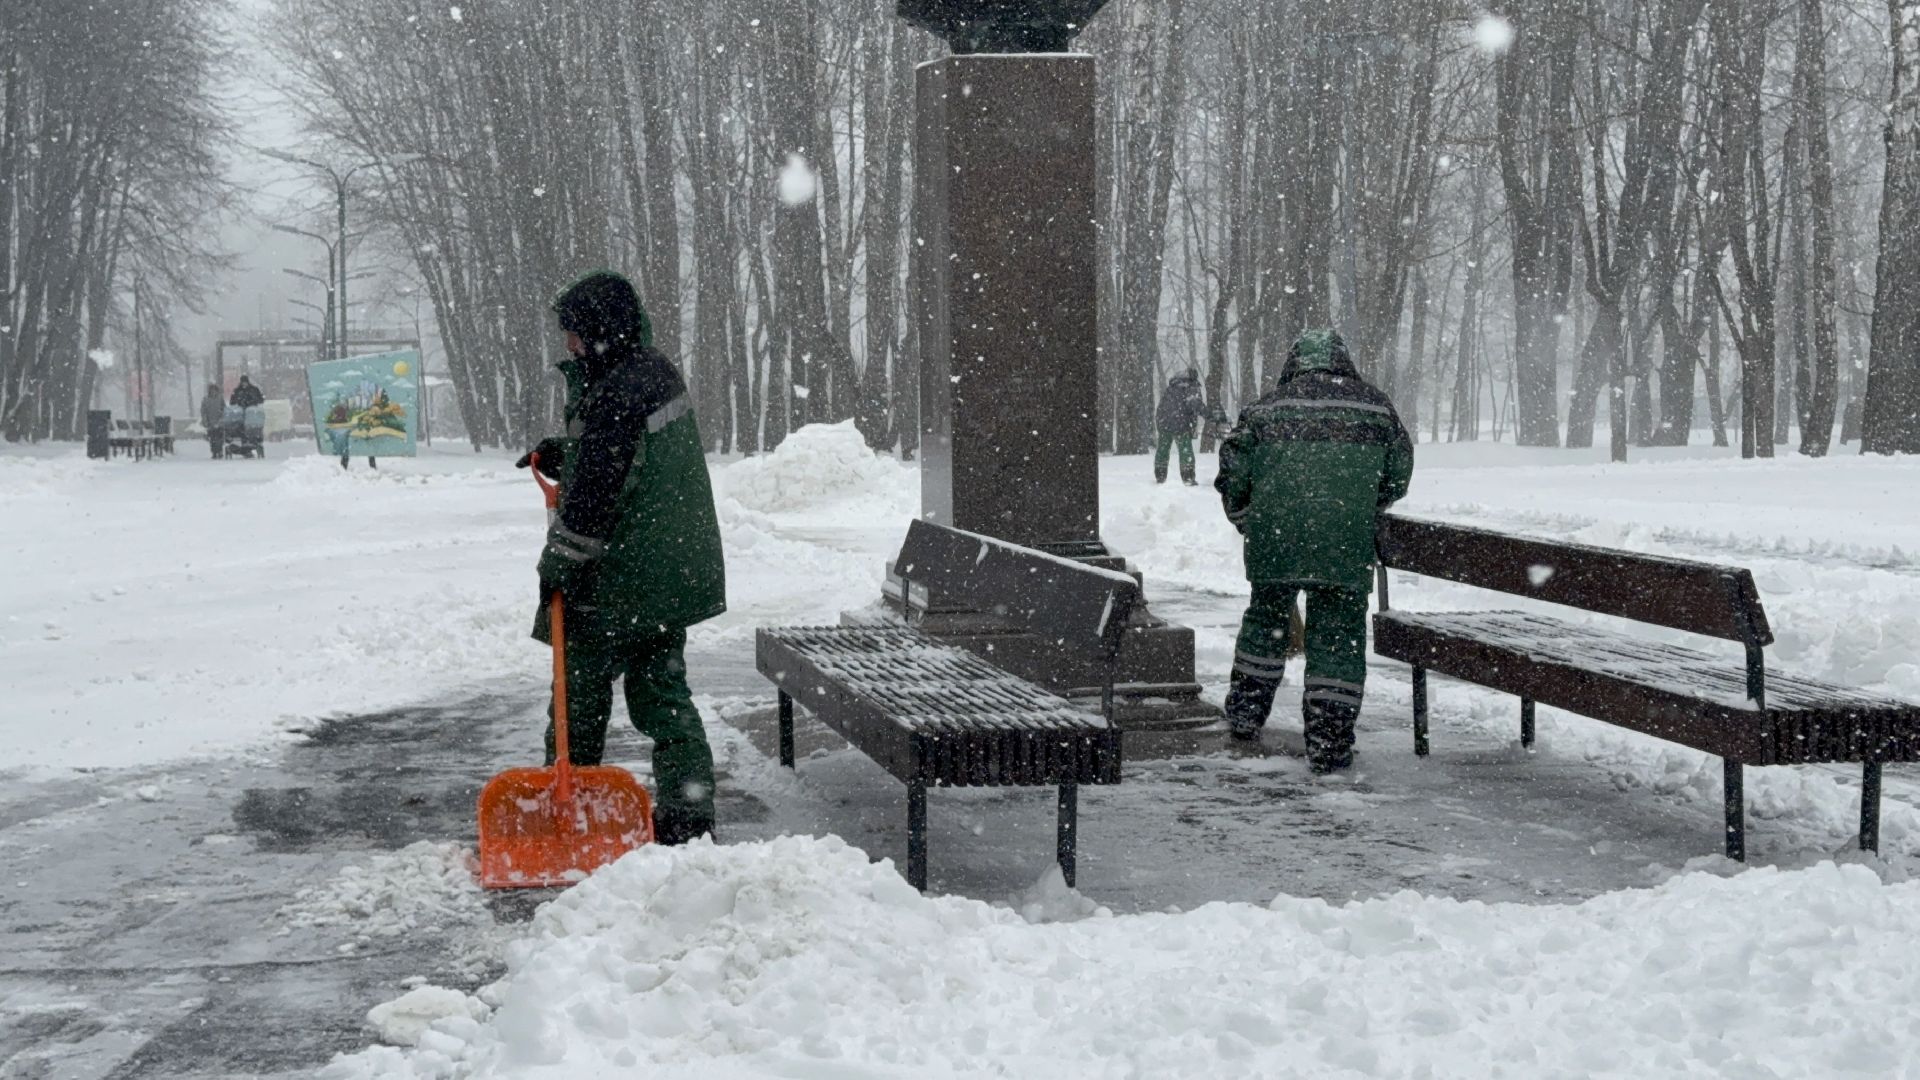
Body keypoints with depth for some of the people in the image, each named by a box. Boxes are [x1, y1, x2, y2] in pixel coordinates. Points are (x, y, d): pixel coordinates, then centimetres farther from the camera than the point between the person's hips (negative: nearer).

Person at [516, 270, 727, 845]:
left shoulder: (615, 395, -22)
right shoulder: (660, 374, 10)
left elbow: (594, 495, -21)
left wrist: (558, 564, -11)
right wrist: (562, 455, 14)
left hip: (618, 583, -9)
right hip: (675, 577, 9)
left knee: (582, 691, 5)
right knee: (663, 691, 12)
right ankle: (688, 816, 11)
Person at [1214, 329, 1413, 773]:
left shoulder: (1267, 408, 7)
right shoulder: (1375, 407, 9)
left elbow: (1234, 474, 7)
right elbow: (1399, 474, 15)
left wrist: (1246, 521, 24)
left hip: (1275, 540, 1)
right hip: (1347, 546, -1)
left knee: (1266, 615, 22)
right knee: (1339, 634, 5)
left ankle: (1245, 711, 31)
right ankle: (1329, 744, 3)